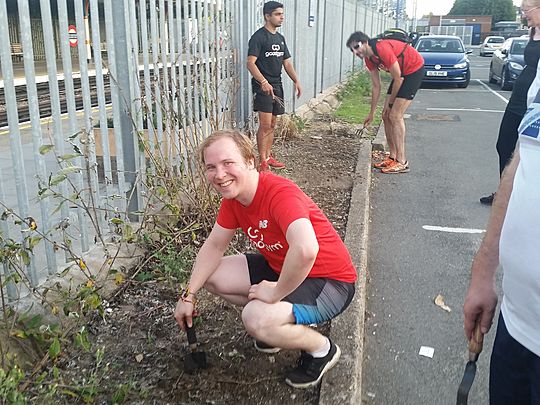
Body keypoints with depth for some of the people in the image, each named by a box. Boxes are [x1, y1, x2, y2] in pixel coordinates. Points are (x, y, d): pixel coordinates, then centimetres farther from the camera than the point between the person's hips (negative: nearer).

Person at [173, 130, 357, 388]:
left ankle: (322, 349, 0)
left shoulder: (280, 193, -31)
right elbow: (214, 246, 7)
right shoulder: (233, 196, -3)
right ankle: (283, 323, 16)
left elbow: (306, 250, -48)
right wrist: (188, 295, -2)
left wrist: (275, 292, -32)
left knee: (256, 320, -31)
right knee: (213, 276, 3)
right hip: (282, 269, 9)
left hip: (329, 281, -8)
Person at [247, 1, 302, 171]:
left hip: (277, 86, 8)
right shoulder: (259, 37, -9)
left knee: (272, 125, 12)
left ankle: (268, 156, 22)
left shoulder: (280, 38, 16)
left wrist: (296, 81, 5)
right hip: (263, 86, -8)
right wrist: (264, 82, -28)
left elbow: (287, 62, 19)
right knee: (265, 125, -10)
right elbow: (250, 63, -17)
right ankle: (262, 161, -2)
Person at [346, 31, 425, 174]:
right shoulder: (369, 59, 0)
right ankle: (392, 157, 13)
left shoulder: (382, 49, -27)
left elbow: (398, 78, -21)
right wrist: (372, 113, 10)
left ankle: (402, 162, -11)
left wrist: (390, 102, -10)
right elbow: (376, 86, 7)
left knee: (395, 116, -15)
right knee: (386, 116, 5)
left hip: (415, 69, -9)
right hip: (402, 73, 9)